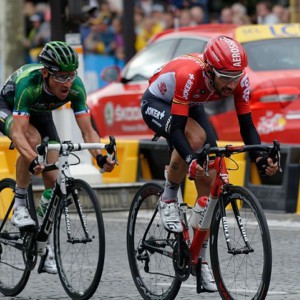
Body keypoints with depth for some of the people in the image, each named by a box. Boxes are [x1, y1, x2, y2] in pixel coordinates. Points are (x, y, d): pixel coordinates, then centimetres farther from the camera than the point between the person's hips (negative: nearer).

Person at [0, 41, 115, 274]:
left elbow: (87, 130, -29)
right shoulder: (28, 83, -41)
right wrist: (33, 161, -65)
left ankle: (47, 244, 3)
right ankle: (20, 205, -19)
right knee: (33, 139, -37)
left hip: (40, 113, 4)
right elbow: (19, 134, -47)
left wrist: (100, 156, -49)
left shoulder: (75, 87, -30)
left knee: (53, 179, -8)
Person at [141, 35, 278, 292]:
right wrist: (190, 160, -58)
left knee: (209, 182, -7)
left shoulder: (239, 80, -27)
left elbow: (246, 125, -20)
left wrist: (260, 158, -37)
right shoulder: (190, 75, -42)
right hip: (156, 103, -5)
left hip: (190, 107, 5)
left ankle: (200, 258, 2)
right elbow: (177, 127, -42)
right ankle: (168, 200, -13)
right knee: (195, 137, -37)